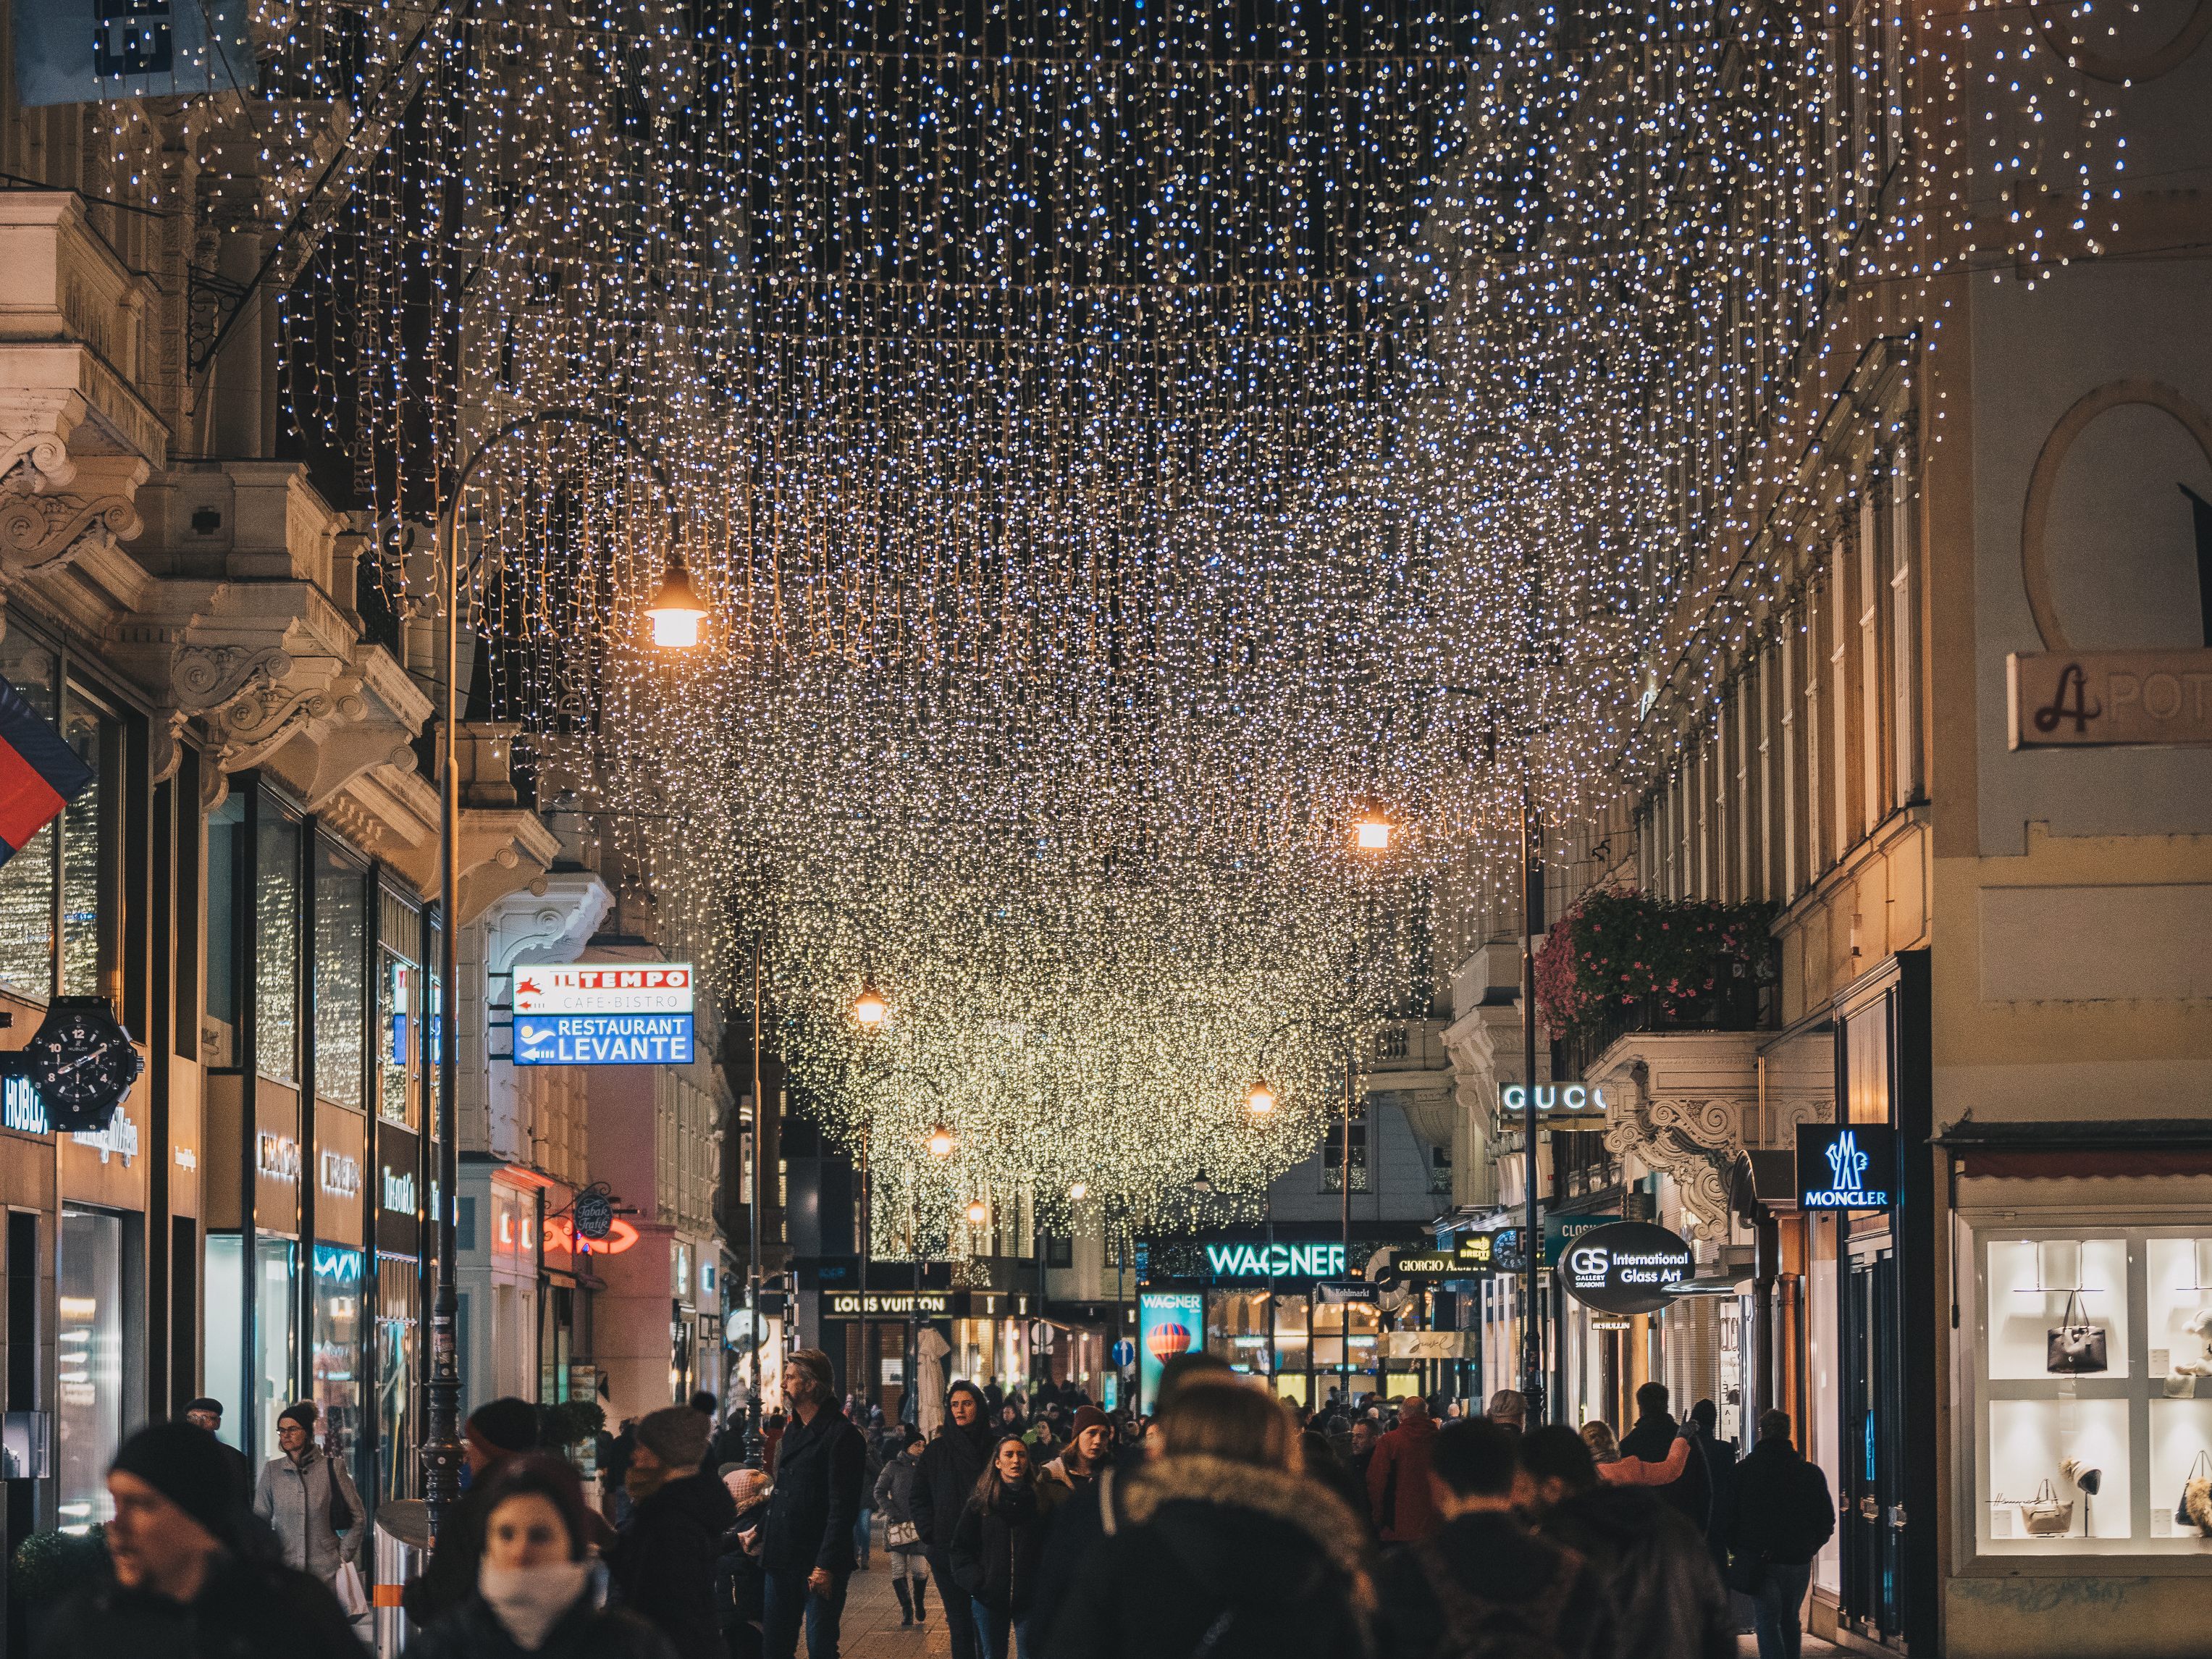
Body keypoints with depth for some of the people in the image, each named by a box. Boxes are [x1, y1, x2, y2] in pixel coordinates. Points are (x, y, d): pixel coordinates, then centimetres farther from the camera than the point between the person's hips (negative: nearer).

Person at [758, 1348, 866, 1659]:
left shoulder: (842, 1435, -10)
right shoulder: (793, 1432, 18)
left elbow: (843, 1508, -16)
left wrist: (826, 1566, -20)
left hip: (819, 1566, -8)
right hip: (782, 1563, 8)